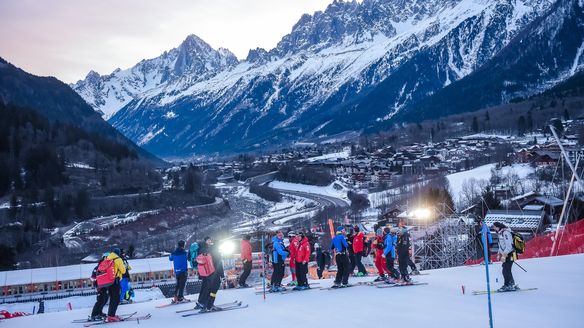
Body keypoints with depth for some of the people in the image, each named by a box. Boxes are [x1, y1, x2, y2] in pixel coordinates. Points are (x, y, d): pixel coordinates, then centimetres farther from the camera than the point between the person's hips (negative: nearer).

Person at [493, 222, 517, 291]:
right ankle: (511, 285, 20)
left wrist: (504, 255, -24)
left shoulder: (506, 233, -17)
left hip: (509, 255, -10)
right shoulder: (501, 233, 15)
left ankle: (507, 285, -2)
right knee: (507, 270, 13)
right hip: (505, 255, 10)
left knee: (506, 271, -8)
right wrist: (499, 254, 22)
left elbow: (509, 245, -23)